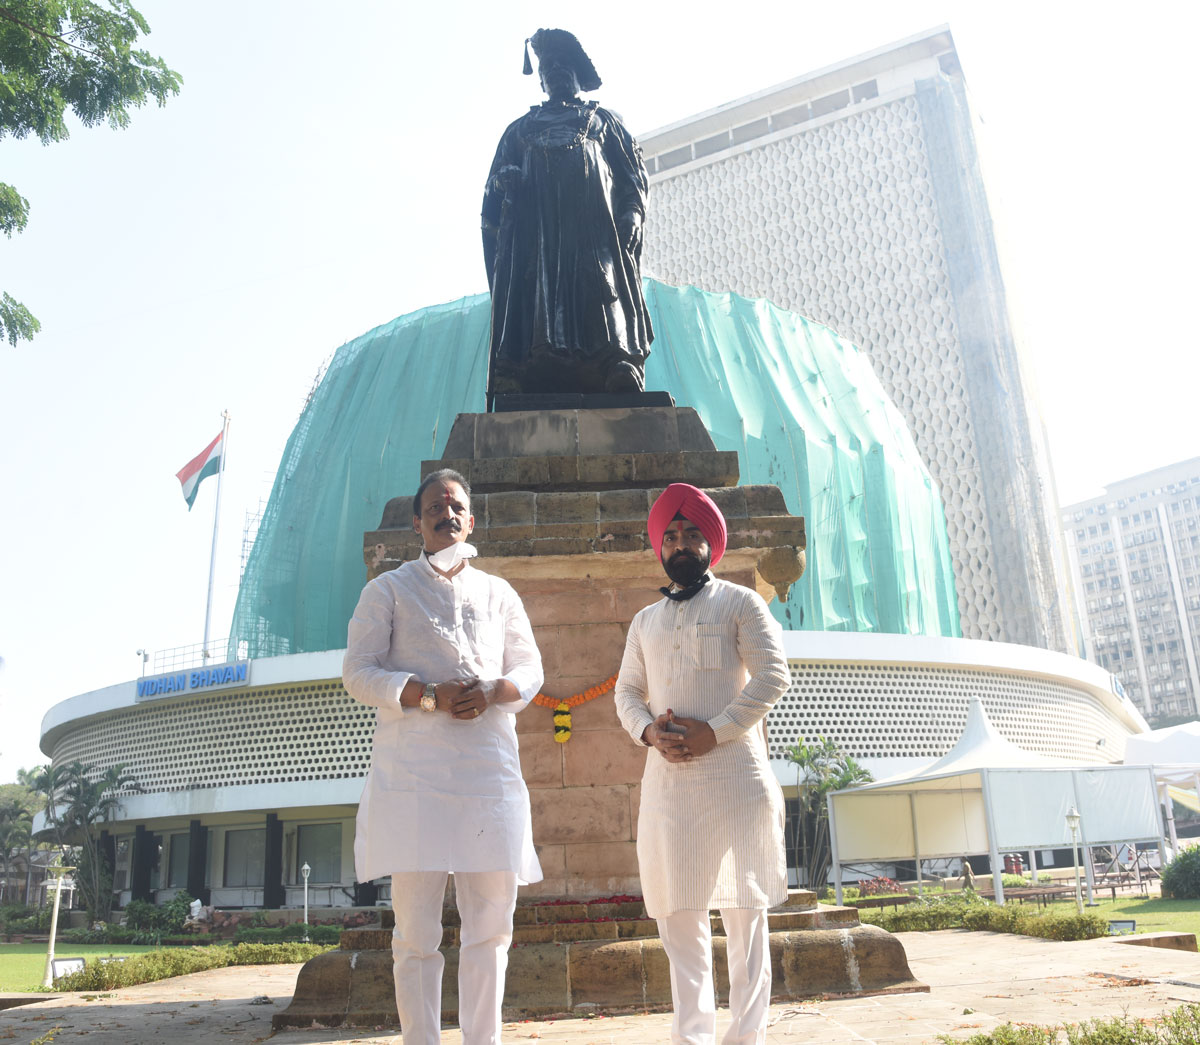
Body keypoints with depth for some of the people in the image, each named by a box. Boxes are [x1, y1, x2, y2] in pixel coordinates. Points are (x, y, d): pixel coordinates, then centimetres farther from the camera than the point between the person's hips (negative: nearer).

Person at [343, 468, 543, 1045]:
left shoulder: (498, 593, 18)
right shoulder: (388, 590, 10)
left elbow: (529, 669, 16)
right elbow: (358, 672, 1)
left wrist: (493, 692, -7)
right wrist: (430, 695, -13)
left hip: (490, 769, 3)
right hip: (412, 773, -3)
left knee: (491, 926, 5)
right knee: (416, 931, -1)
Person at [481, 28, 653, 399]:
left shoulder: (605, 120, 29)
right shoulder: (521, 128, 33)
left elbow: (634, 175, 15)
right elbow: (496, 187, 20)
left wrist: (631, 215, -5)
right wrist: (506, 181, -5)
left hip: (594, 225, -1)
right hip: (535, 225, 1)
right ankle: (514, 390, -28)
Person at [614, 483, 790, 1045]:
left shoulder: (740, 603, 5)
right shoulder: (645, 620, 19)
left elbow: (772, 675, -5)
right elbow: (627, 691, 18)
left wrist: (713, 731, -13)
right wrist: (649, 731, -4)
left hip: (733, 772, -4)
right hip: (666, 777, 4)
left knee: (743, 908, 1)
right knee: (678, 912, 5)